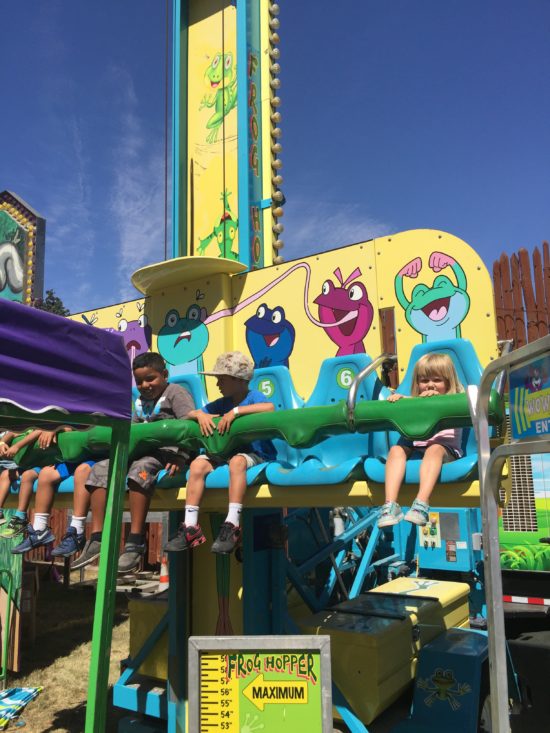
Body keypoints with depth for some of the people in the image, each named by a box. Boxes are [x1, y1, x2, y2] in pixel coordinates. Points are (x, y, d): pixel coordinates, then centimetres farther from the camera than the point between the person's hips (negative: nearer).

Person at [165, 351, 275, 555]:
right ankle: (190, 527, -17)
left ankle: (232, 526, -36)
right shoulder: (221, 404, 14)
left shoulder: (253, 396, -2)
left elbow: (270, 407, -26)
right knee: (198, 463, -17)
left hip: (256, 455, -6)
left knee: (237, 461, -37)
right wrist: (200, 414, -5)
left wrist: (236, 411, -25)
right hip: (226, 452, 6)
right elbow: (190, 414, 19)